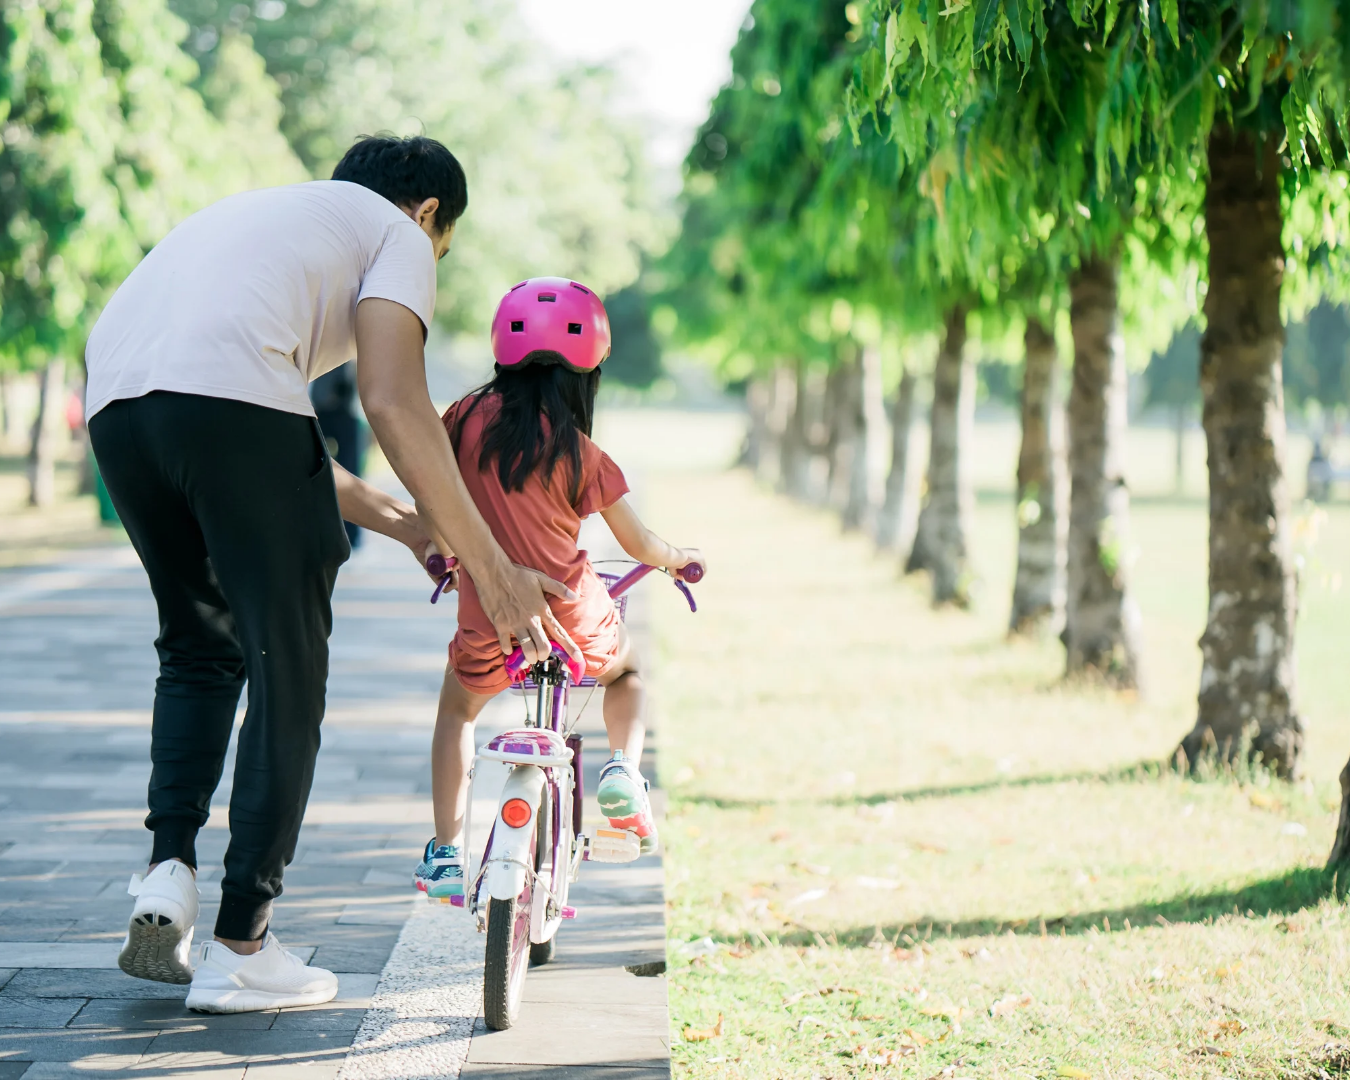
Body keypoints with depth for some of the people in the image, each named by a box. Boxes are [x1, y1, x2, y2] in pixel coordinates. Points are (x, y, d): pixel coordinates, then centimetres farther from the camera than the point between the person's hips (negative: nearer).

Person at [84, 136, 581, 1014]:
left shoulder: (268, 215, 40)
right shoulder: (399, 235, 18)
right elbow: (393, 404, 1)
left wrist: (392, 518, 46)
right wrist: (491, 567, 3)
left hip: (114, 400, 7)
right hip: (229, 396, -7)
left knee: (197, 649, 25)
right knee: (287, 668, 5)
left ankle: (169, 868, 7)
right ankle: (241, 950, 7)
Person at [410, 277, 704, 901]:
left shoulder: (469, 417, -7)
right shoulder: (578, 450, -9)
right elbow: (638, 544, -1)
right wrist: (679, 558, 20)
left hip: (489, 628, 1)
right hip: (576, 625, -1)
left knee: (457, 709, 28)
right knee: (626, 668, 32)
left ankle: (445, 855, 20)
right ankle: (624, 768, 8)